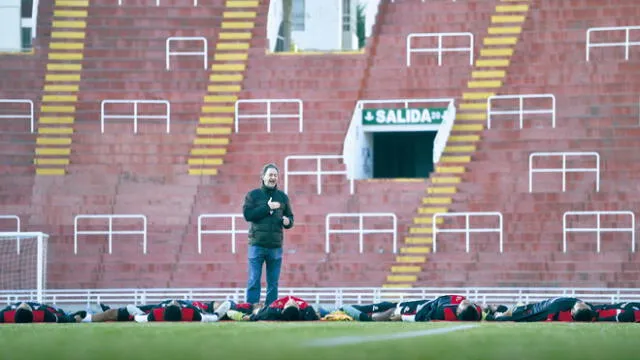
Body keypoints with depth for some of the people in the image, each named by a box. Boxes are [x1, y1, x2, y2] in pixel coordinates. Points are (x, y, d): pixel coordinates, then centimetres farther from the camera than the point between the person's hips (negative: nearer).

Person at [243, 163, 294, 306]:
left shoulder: (282, 197, 14)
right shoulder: (253, 195, 4)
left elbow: (290, 217, 18)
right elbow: (247, 214, -9)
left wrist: (288, 221, -5)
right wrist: (267, 208, -13)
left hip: (276, 246, 3)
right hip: (257, 244, -3)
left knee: (273, 283, 5)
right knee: (254, 282, -4)